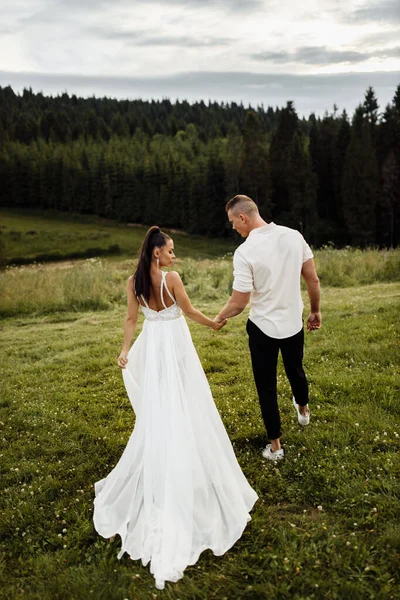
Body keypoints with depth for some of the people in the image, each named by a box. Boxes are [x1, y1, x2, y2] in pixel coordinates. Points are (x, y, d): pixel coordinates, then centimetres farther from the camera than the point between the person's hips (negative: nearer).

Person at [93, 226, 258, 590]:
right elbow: (190, 311, -9)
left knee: (156, 409, 19)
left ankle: (155, 477, 34)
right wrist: (214, 323, 6)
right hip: (174, 344, -6)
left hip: (150, 345, 6)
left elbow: (131, 319, 1)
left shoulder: (134, 282, -1)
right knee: (182, 409, 8)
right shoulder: (171, 277, -17)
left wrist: (125, 349, 2)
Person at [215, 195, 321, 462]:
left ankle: (275, 445, 24)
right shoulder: (294, 236, -8)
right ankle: (303, 410, 58)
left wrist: (219, 317, 0)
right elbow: (313, 280, -2)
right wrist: (315, 311, 12)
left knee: (267, 387, 13)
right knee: (296, 370, 31)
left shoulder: (245, 251, -21)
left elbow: (239, 303, -19)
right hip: (294, 323, 5)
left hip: (263, 328, -5)